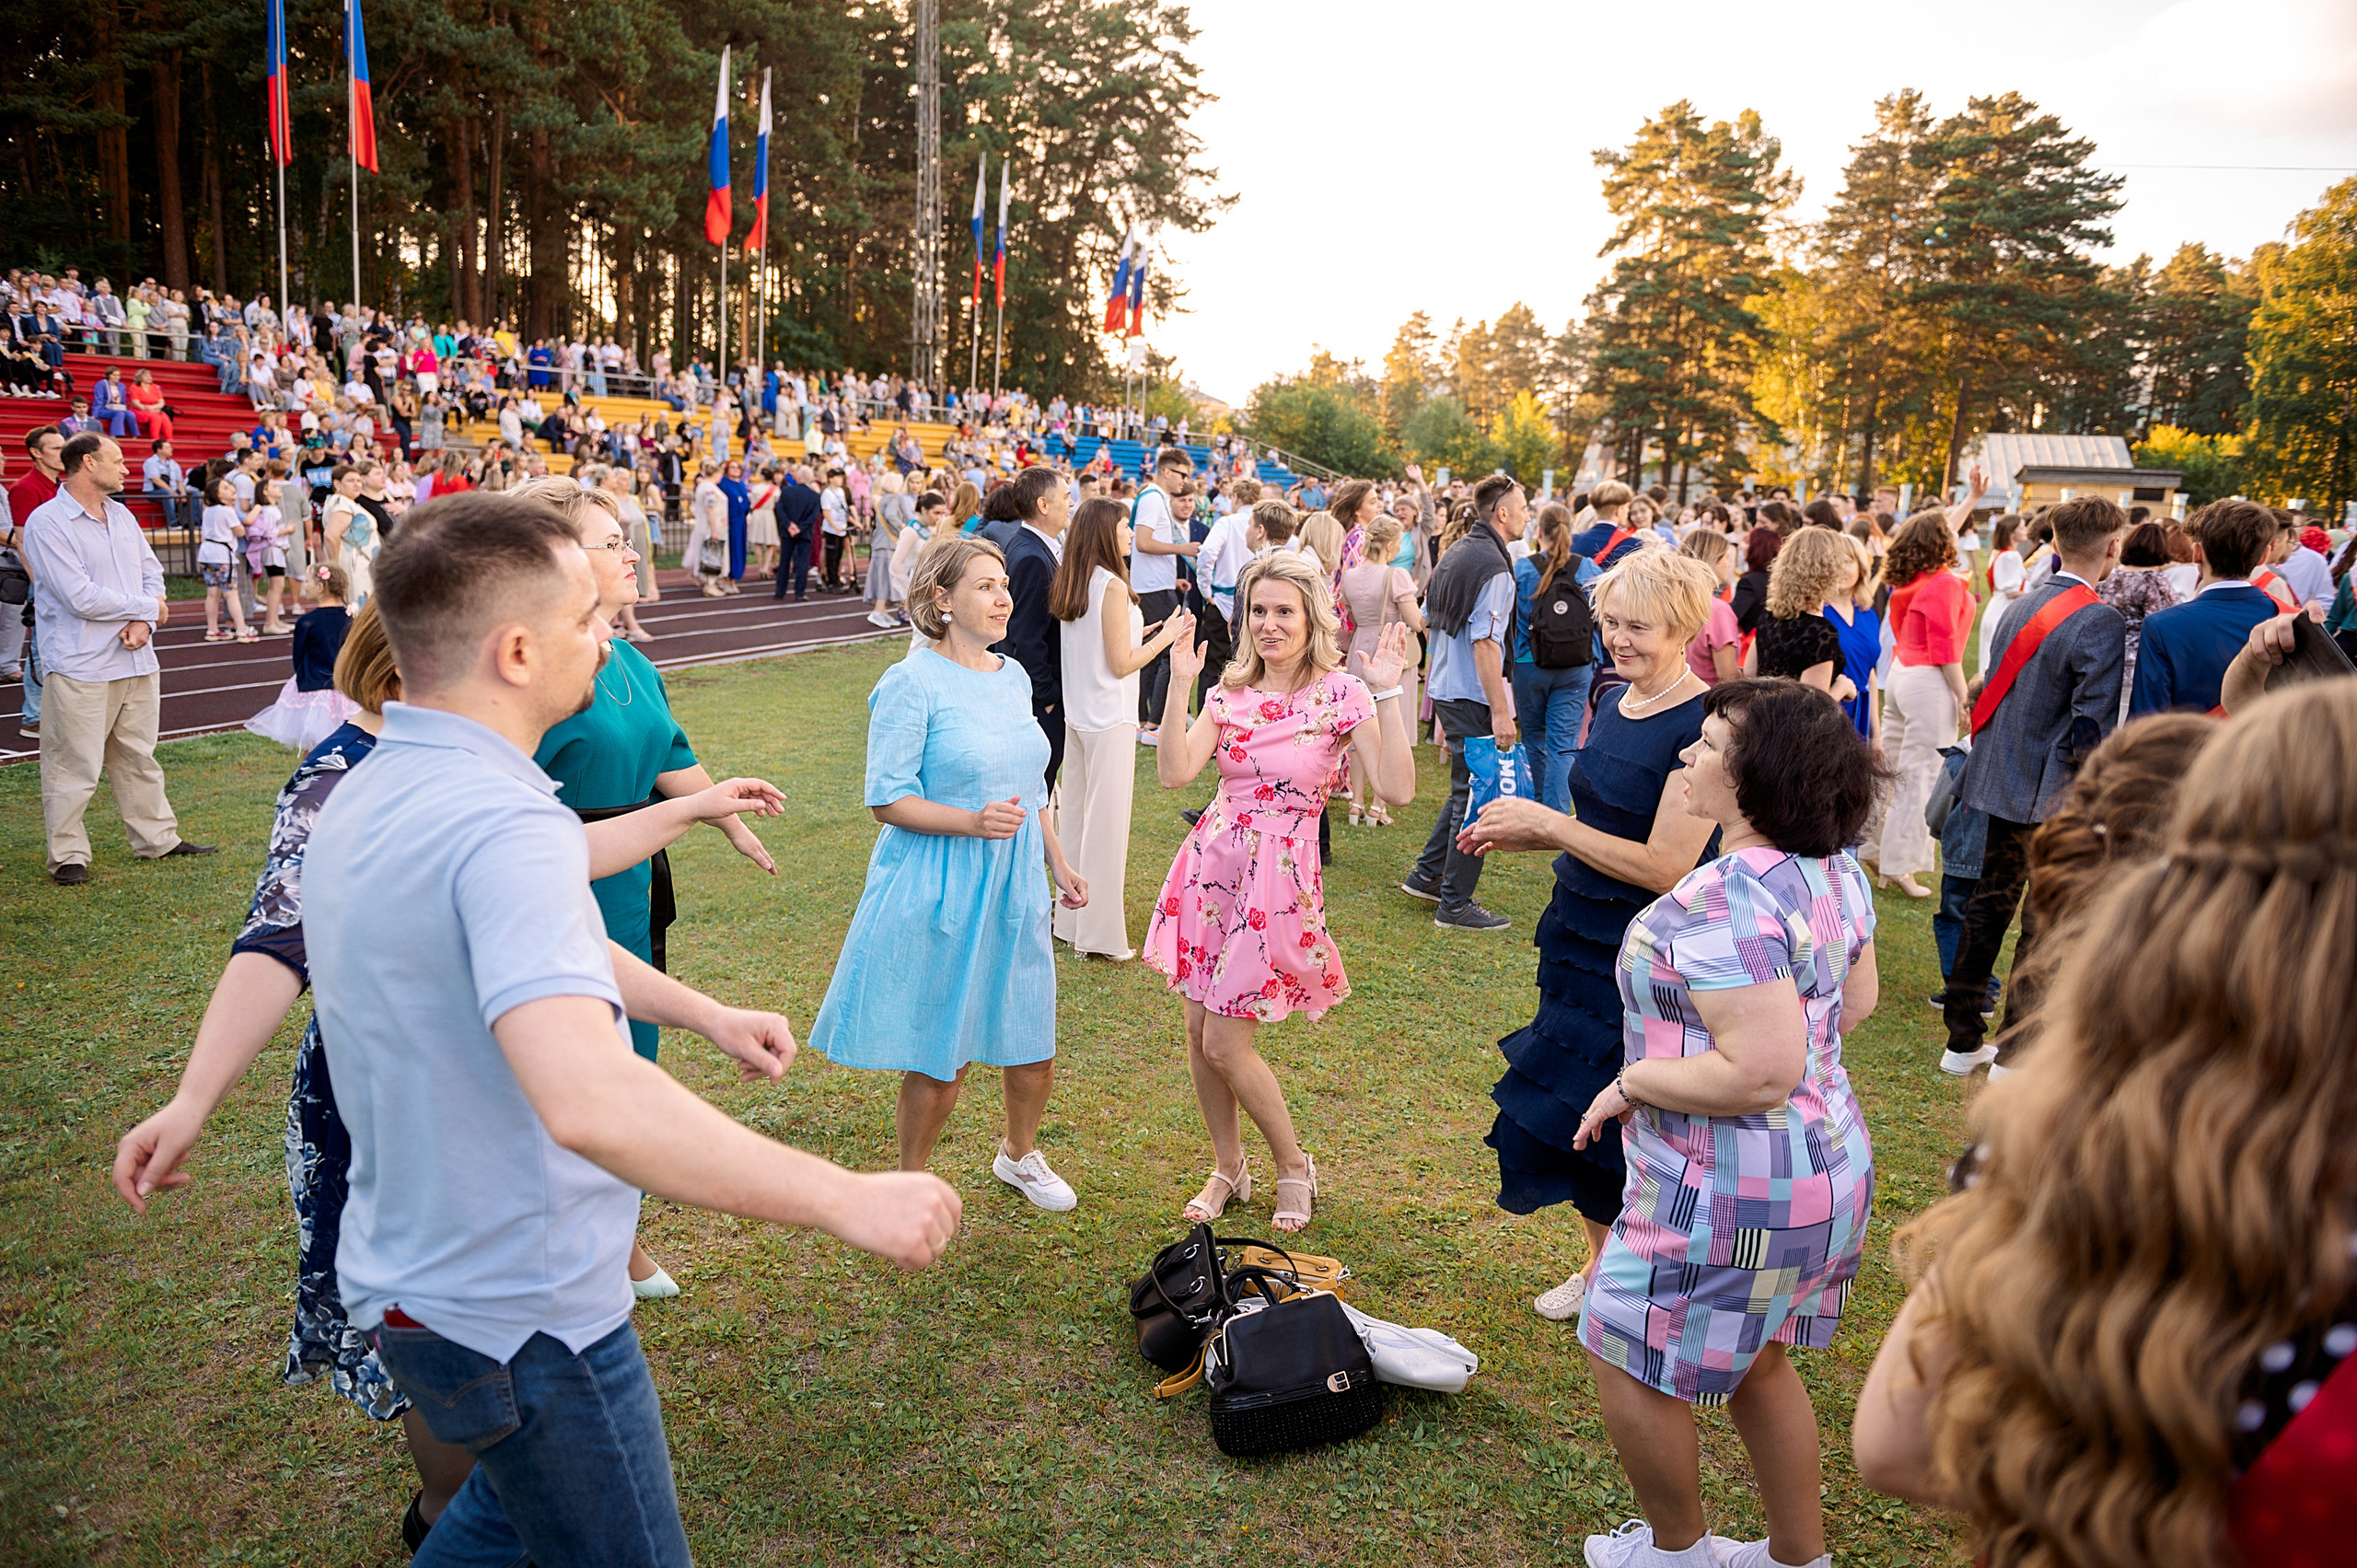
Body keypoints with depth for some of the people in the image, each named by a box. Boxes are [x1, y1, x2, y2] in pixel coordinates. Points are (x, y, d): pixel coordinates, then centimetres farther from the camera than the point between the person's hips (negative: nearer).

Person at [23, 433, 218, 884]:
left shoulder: (122, 516, 13)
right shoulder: (46, 523, -12)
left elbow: (152, 572, 13)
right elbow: (80, 598, -18)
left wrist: (144, 623, -6)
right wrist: (148, 607, -7)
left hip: (136, 660, 7)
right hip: (80, 666, -7)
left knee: (139, 758, 17)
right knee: (73, 767, -1)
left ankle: (157, 839, 26)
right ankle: (67, 855, 9)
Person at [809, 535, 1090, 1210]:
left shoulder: (1013, 677, 9)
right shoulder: (913, 683, -13)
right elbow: (887, 798, -14)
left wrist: (1060, 864, 16)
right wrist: (972, 822, -26)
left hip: (1014, 887, 6)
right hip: (939, 894, -6)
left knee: (1033, 1046, 14)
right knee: (939, 1058, 4)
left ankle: (1019, 1154, 42)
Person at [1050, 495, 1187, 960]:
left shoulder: (1071, 585, 7)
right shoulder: (1112, 586, -17)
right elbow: (1121, 664, -16)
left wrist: (1143, 632, 17)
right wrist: (1165, 637, -5)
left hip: (1076, 715, 8)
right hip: (1110, 719, -8)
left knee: (1074, 814, 15)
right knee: (1106, 822, -2)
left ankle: (1071, 919, 25)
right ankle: (1101, 934, 5)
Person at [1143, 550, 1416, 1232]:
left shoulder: (1342, 695, -8)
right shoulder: (1229, 692, 4)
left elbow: (1397, 788, -18)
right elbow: (1175, 772, -8)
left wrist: (1388, 695, -22)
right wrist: (1179, 683, -12)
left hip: (1278, 872, -5)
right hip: (1212, 860, 5)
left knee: (1225, 1044, -3)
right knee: (1198, 1030, 9)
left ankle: (1294, 1167, 22)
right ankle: (1227, 1168, 31)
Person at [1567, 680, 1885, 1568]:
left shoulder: (1723, 899, -30)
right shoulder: (1833, 871, 0)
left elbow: (1761, 1074, -33)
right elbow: (1856, 1001, 14)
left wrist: (1635, 1079, -20)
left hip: (1735, 1195, -9)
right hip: (1828, 1163, 9)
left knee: (1627, 1360, 13)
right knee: (1757, 1365, 26)